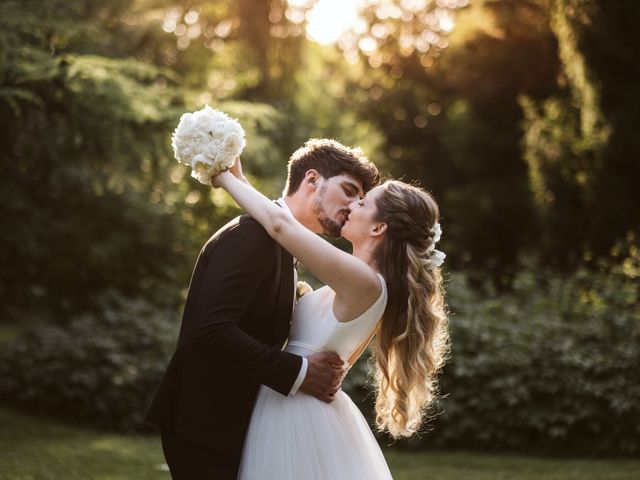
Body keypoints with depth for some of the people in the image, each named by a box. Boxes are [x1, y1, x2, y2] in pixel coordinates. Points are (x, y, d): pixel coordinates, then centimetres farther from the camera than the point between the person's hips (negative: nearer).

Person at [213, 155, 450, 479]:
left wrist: (227, 179, -7)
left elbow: (280, 224, -23)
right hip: (308, 409, 9)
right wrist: (240, 182, 16)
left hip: (298, 410, -9)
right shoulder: (361, 286, 8)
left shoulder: (365, 282, -20)